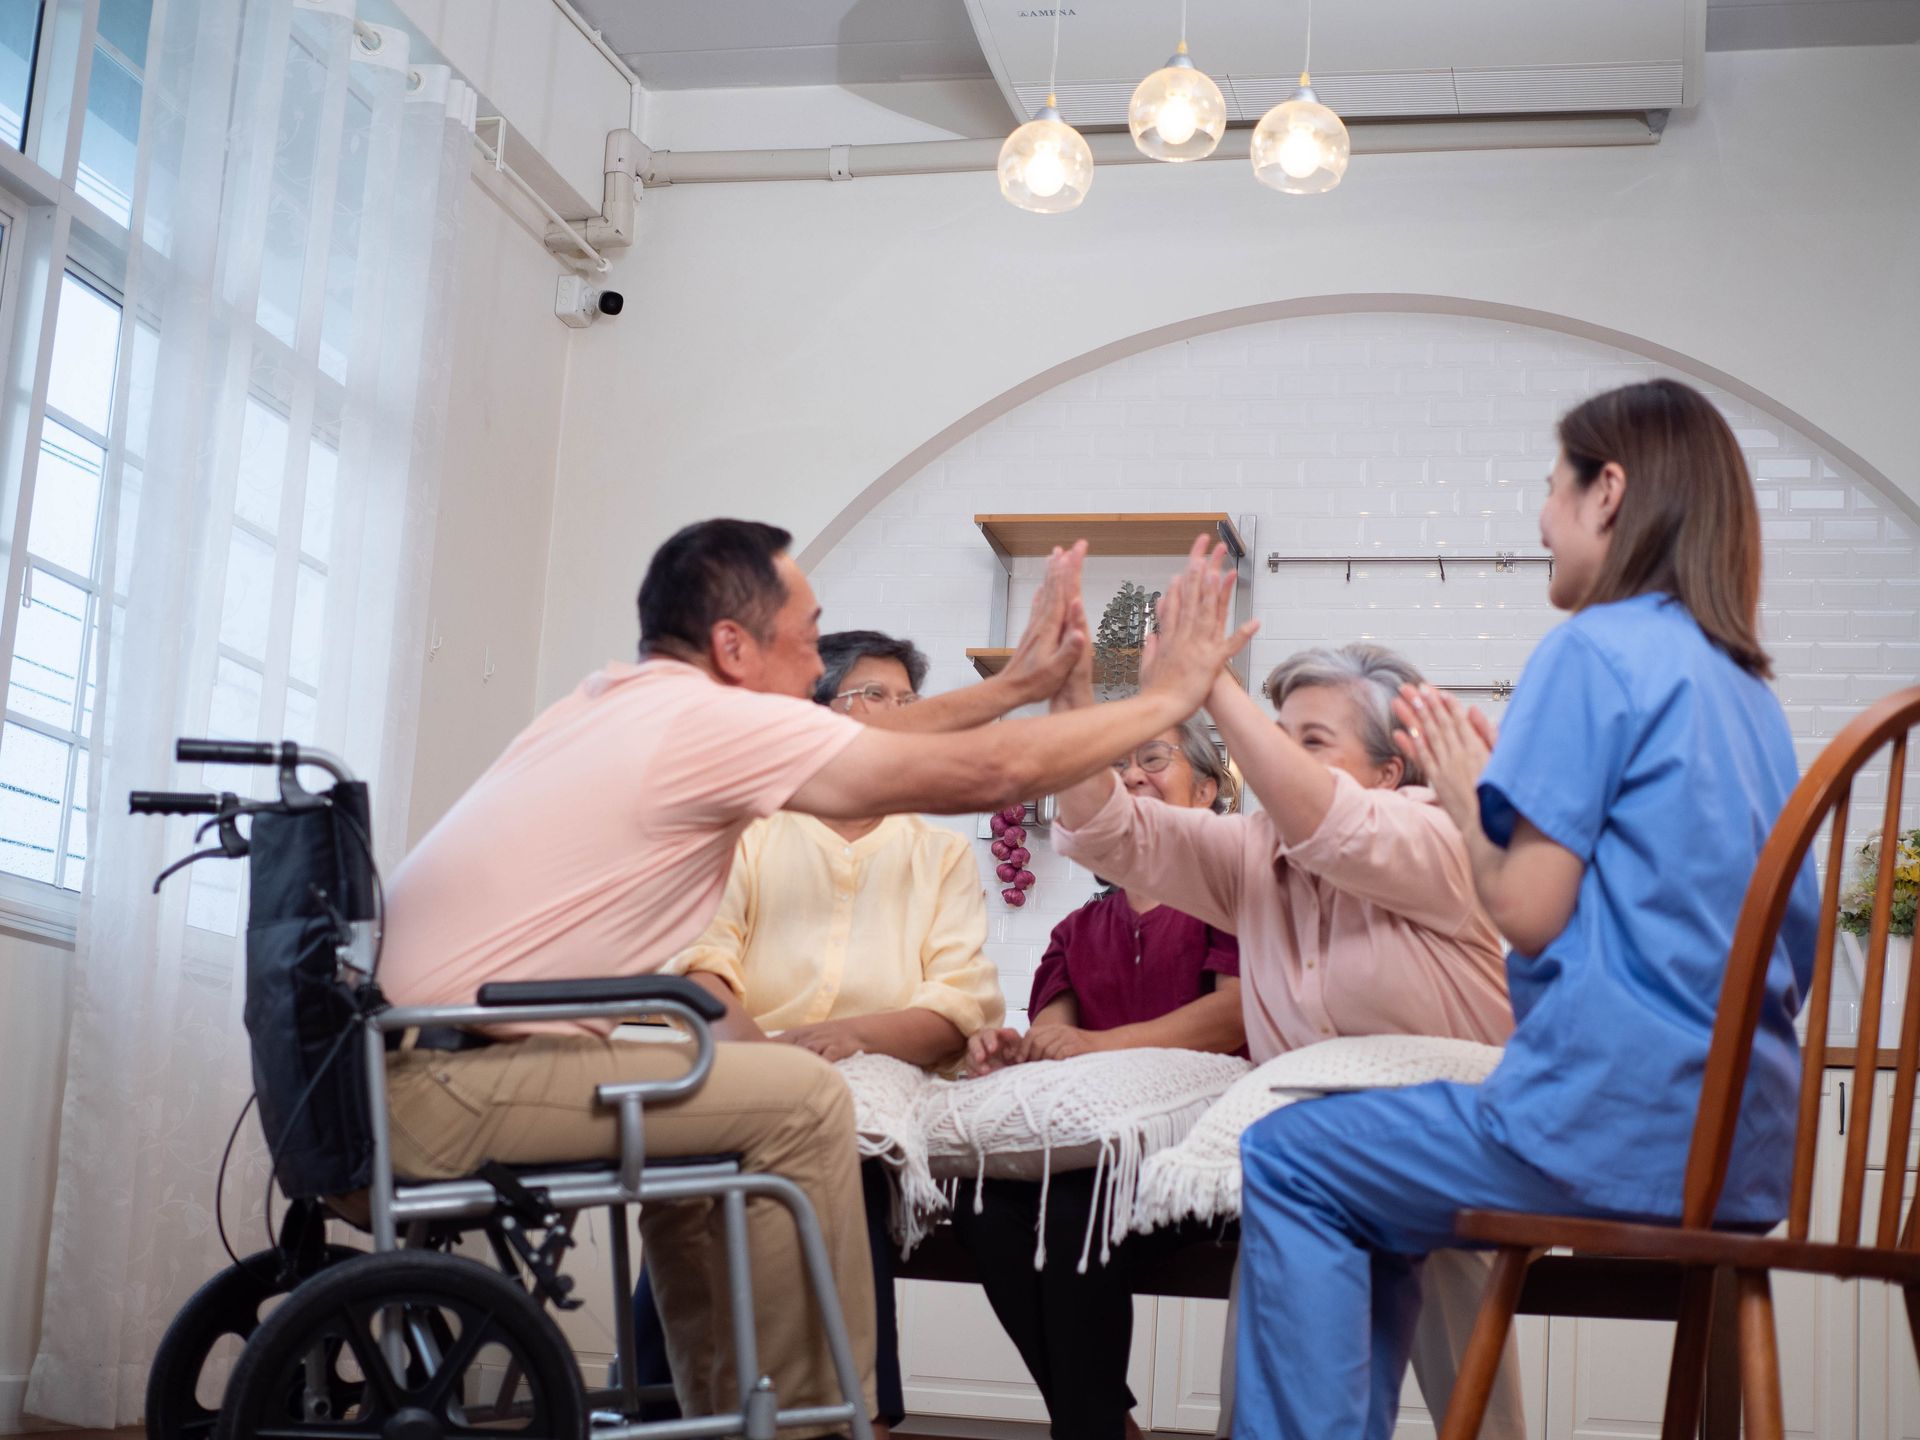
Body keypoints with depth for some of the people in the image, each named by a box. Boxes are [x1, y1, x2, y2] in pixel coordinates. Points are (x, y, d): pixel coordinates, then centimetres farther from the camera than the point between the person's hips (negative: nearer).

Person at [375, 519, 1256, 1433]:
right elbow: (991, 772, -9)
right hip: (436, 1080, -10)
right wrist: (1172, 696, 4)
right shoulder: (716, 719, -12)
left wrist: (1014, 684, 27)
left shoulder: (624, 702, 15)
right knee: (801, 1101, -9)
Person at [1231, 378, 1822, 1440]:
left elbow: (1527, 912, -14)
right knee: (1361, 1199, 23)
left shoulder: (1595, 649, -9)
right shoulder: (1745, 685, 16)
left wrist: (1462, 789, 5)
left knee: (1284, 1162, 3)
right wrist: (1494, 786, 18)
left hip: (1623, 1116, -9)